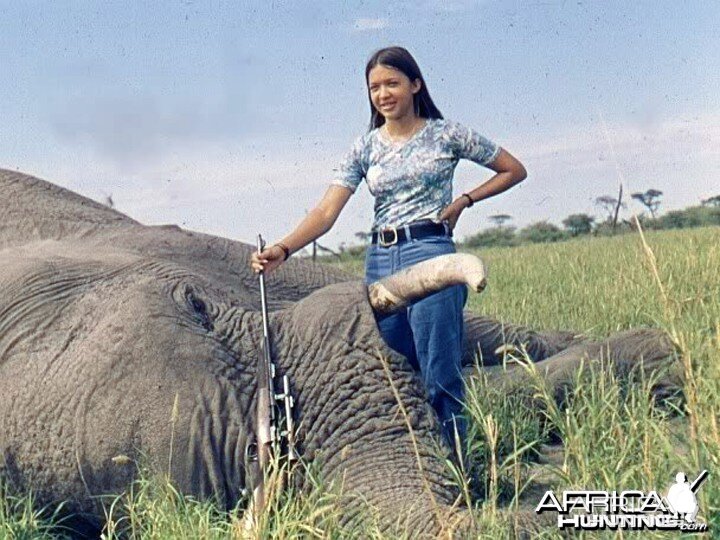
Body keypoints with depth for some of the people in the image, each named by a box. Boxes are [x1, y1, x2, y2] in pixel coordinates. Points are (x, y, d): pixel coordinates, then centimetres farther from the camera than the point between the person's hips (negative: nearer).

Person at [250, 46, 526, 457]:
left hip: (431, 255, -4)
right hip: (379, 263, 4)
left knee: (439, 374, -7)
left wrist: (464, 200, 2)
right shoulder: (365, 148, 10)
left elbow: (514, 170, 12)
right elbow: (327, 212, -1)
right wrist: (283, 249, -17)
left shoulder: (446, 134, 3)